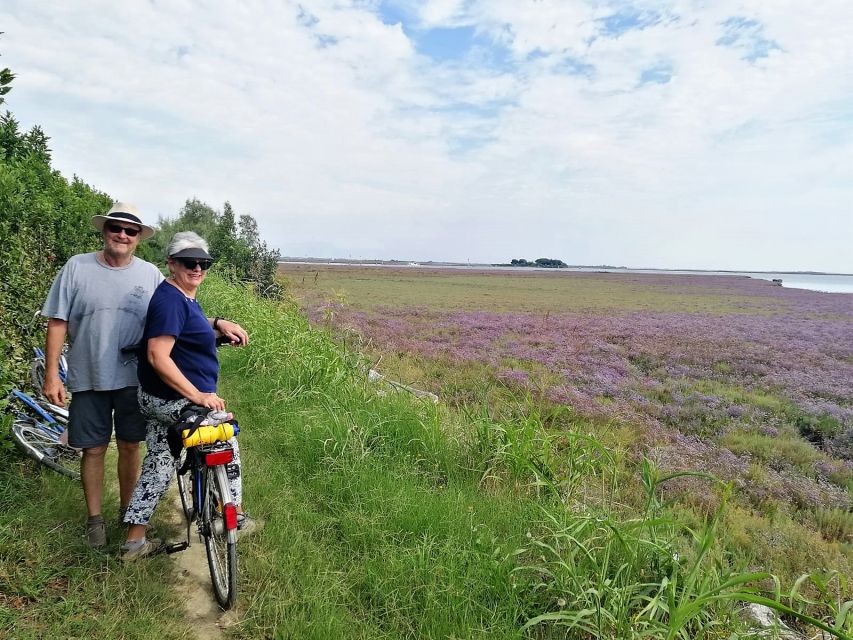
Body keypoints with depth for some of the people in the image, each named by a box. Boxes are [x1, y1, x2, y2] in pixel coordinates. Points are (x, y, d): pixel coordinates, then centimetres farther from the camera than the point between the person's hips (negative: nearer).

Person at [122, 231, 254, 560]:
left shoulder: (183, 296, 9)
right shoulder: (170, 300, -22)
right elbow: (158, 357, -30)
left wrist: (219, 324, 14)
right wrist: (198, 396, -31)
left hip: (156, 400, 9)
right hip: (175, 402, -9)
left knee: (158, 463, 16)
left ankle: (134, 542, 25)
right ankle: (236, 517, 27)